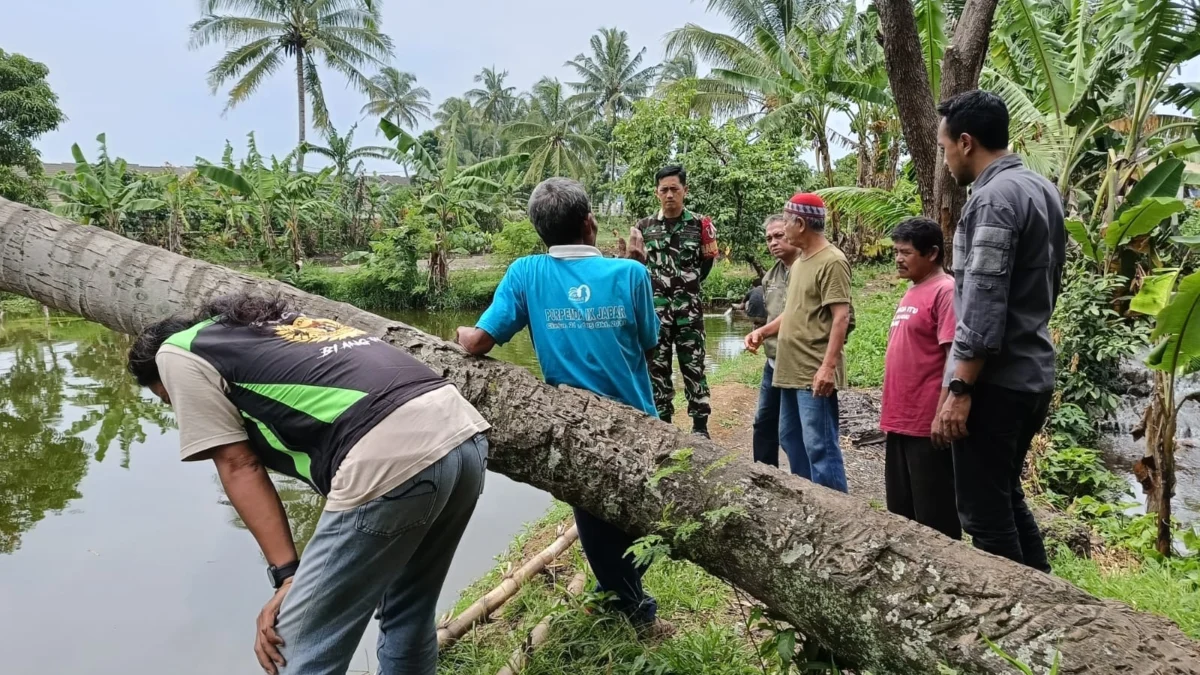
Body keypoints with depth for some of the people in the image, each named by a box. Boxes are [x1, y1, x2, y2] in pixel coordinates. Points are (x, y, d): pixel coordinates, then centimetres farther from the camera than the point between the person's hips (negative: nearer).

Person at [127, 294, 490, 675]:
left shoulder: (177, 353, 16)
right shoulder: (281, 324, 35)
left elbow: (239, 467, 9)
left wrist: (285, 573, 11)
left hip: (393, 461, -9)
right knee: (410, 615, 28)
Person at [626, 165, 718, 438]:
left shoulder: (699, 224, 3)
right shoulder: (644, 226, 5)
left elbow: (703, 270, 9)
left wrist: (710, 251, -9)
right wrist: (633, 254, -9)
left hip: (689, 308, -1)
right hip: (655, 308, 1)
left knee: (693, 366, 2)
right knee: (657, 367, 6)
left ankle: (700, 426, 10)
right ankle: (663, 423, 17)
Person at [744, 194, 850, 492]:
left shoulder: (832, 262, -12)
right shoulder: (799, 262, 16)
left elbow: (841, 317, -18)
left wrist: (828, 366, -23)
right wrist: (763, 332, 14)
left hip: (815, 374, -10)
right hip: (790, 370, 10)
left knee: (819, 446, -6)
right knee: (791, 440, 17)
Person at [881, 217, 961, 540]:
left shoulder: (945, 291, -12)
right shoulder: (910, 293, 15)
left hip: (927, 423, -9)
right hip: (900, 420, 9)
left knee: (933, 514, 3)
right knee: (900, 509, 17)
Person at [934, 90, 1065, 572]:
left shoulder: (994, 197, -16)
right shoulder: (1042, 189, 14)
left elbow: (983, 306, -23)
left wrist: (959, 389, -20)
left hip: (996, 381, -10)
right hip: (1033, 374, 10)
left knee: (985, 513, 1)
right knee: (1007, 498, 21)